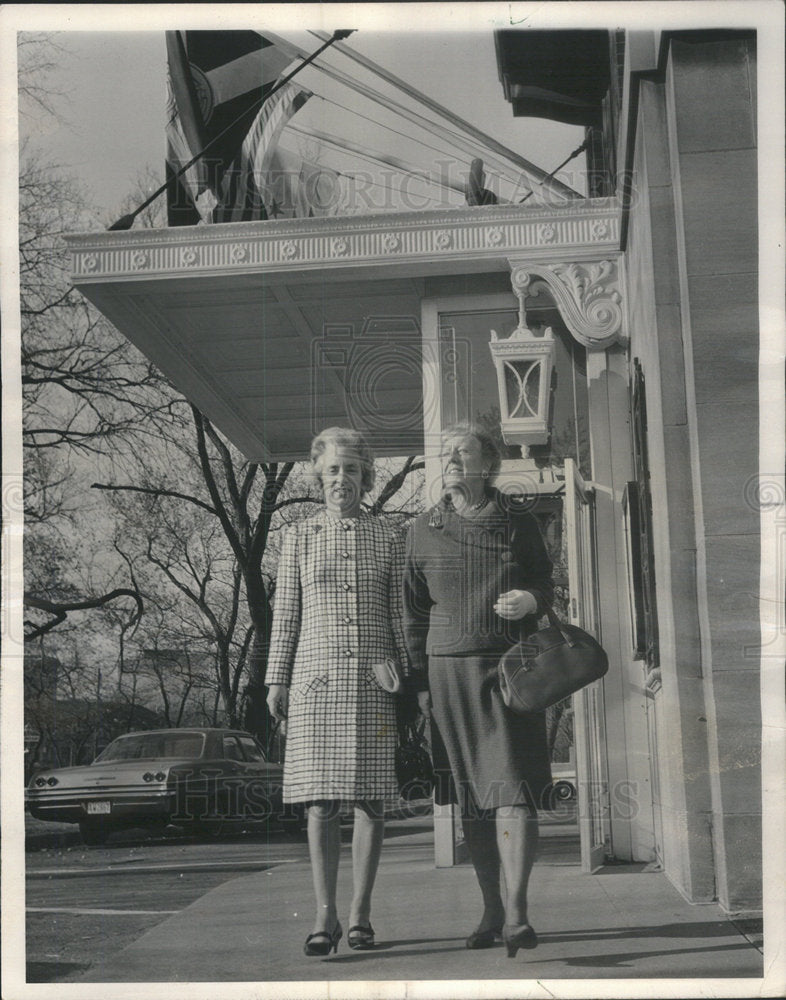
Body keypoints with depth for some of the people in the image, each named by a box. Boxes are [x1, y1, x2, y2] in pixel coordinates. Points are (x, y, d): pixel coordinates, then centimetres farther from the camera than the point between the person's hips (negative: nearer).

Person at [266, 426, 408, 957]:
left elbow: (400, 614, 9)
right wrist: (277, 679, 5)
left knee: (372, 799, 2)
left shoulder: (389, 537, 9)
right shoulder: (300, 536, 9)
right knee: (321, 802, -3)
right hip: (317, 680, 0)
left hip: (374, 683, 0)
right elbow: (286, 613, 9)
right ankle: (326, 914, 5)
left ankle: (361, 911, 13)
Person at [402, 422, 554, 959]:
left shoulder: (519, 522, 4)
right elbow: (415, 612, 10)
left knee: (513, 786, -11)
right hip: (450, 669, 2)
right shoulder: (424, 531, 7)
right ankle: (491, 910, 17)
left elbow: (546, 585, 12)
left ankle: (517, 911, -10)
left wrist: (530, 599, -12)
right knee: (472, 797, 6)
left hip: (512, 669, -1)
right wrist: (420, 682, 5)